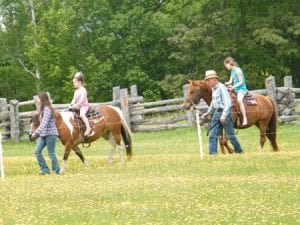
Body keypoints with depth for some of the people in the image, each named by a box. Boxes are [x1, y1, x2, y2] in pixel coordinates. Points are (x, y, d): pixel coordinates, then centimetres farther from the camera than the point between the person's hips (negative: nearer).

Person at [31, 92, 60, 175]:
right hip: (43, 134, 9)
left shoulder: (47, 109, -17)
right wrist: (36, 133, 18)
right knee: (37, 151, 2)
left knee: (51, 153, -2)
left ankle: (56, 171, 8)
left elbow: (44, 123, -25)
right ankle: (44, 169, 7)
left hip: (50, 134, -9)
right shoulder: (43, 109, 13)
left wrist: (36, 133, -28)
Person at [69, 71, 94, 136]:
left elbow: (82, 100, -22)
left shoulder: (83, 90, -12)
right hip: (78, 107, 10)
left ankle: (88, 128, -41)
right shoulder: (76, 91, 15)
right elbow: (74, 100, 14)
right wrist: (71, 105, -5)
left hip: (84, 106, -10)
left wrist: (75, 105, -26)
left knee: (82, 114, -37)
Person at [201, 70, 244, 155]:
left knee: (230, 135, 2)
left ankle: (239, 151, 17)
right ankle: (213, 153, -1)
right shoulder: (213, 89, 12)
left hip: (224, 112, -8)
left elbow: (227, 103, -21)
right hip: (216, 112, 8)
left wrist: (224, 115, -28)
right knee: (212, 135, 0)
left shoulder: (221, 87, -15)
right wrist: (208, 113, 22)